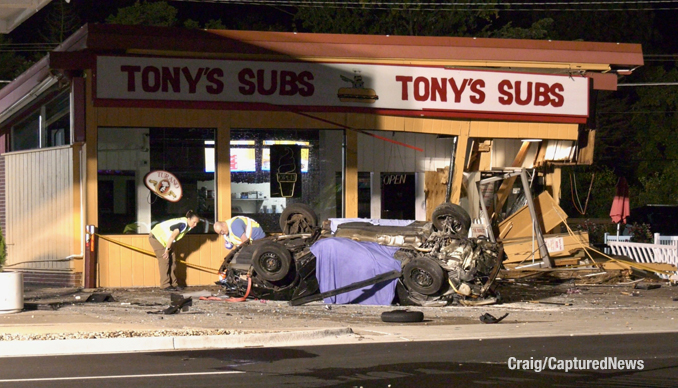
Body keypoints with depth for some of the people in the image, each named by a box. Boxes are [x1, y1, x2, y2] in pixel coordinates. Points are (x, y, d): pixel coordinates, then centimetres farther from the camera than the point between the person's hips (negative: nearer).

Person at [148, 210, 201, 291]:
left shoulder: (187, 226, 1)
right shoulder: (183, 224, -29)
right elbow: (172, 237, -27)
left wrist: (169, 249, 6)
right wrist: (167, 250, -19)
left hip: (163, 239, 10)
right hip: (156, 237, -10)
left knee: (172, 261, 6)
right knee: (164, 260, -11)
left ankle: (174, 284, 9)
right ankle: (165, 285, -8)